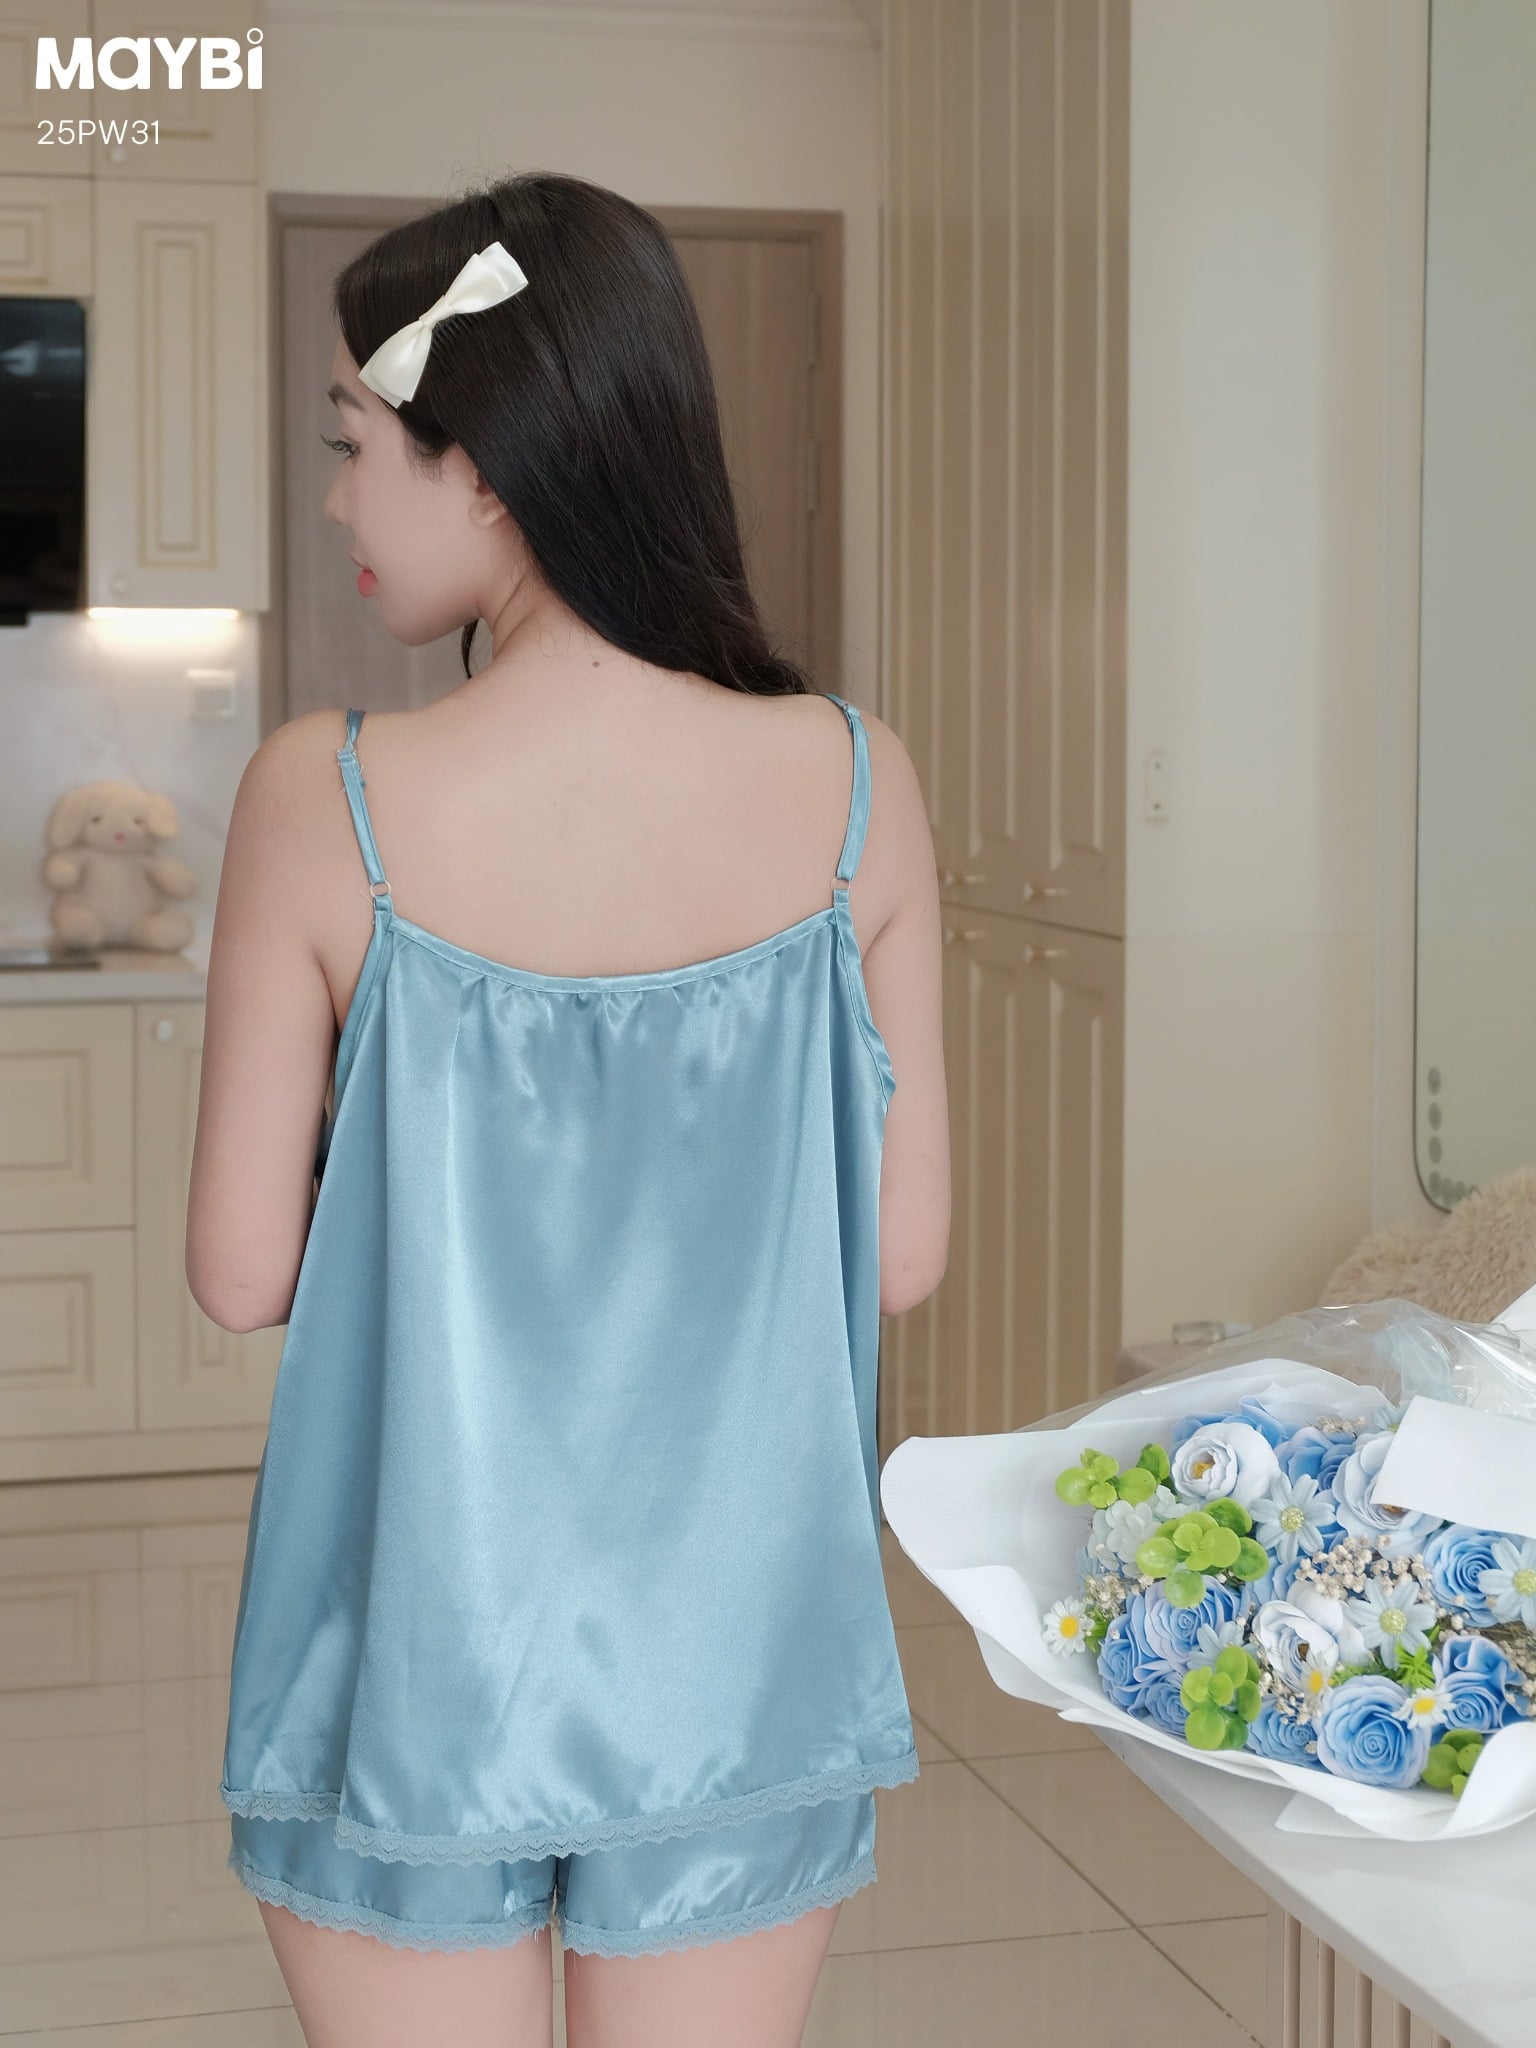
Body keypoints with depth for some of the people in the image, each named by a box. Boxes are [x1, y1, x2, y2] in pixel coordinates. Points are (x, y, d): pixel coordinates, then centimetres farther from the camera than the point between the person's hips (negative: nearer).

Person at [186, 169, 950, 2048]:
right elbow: (905, 1254, -4)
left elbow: (244, 1274, -10)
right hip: (727, 1653, 2)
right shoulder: (851, 787, -11)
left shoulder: (327, 802, -17)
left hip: (420, 1648, -1)